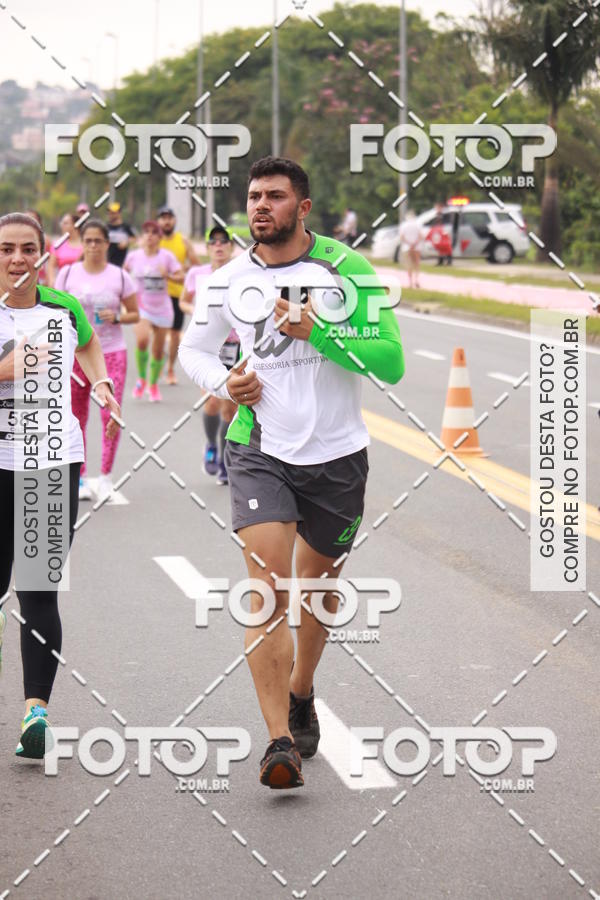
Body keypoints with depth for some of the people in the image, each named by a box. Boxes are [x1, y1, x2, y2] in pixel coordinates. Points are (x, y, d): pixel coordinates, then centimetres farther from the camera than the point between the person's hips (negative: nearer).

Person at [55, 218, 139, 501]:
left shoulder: (119, 276, 2)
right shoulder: (68, 274, 2)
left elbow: (135, 314, 7)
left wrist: (117, 317, -12)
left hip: (112, 353, -1)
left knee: (111, 414, -10)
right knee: (77, 418, 4)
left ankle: (105, 475, 2)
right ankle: (80, 477, 15)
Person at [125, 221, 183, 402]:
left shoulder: (166, 256, -6)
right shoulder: (133, 256, -2)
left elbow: (181, 278, -6)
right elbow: (125, 272, 17)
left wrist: (168, 275, -24)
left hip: (162, 309, 1)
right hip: (142, 307, -1)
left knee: (158, 350, 8)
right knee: (142, 340, -27)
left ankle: (153, 385, 31)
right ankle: (141, 378, -6)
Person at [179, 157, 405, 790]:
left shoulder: (345, 269, -8)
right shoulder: (228, 283, 0)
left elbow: (391, 362, -14)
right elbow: (192, 348, 17)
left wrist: (316, 331, -25)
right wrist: (223, 382, -5)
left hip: (337, 455, 0)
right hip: (260, 451, 0)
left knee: (317, 583, 16)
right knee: (267, 584, -17)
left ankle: (300, 694, 45)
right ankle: (280, 741, -20)